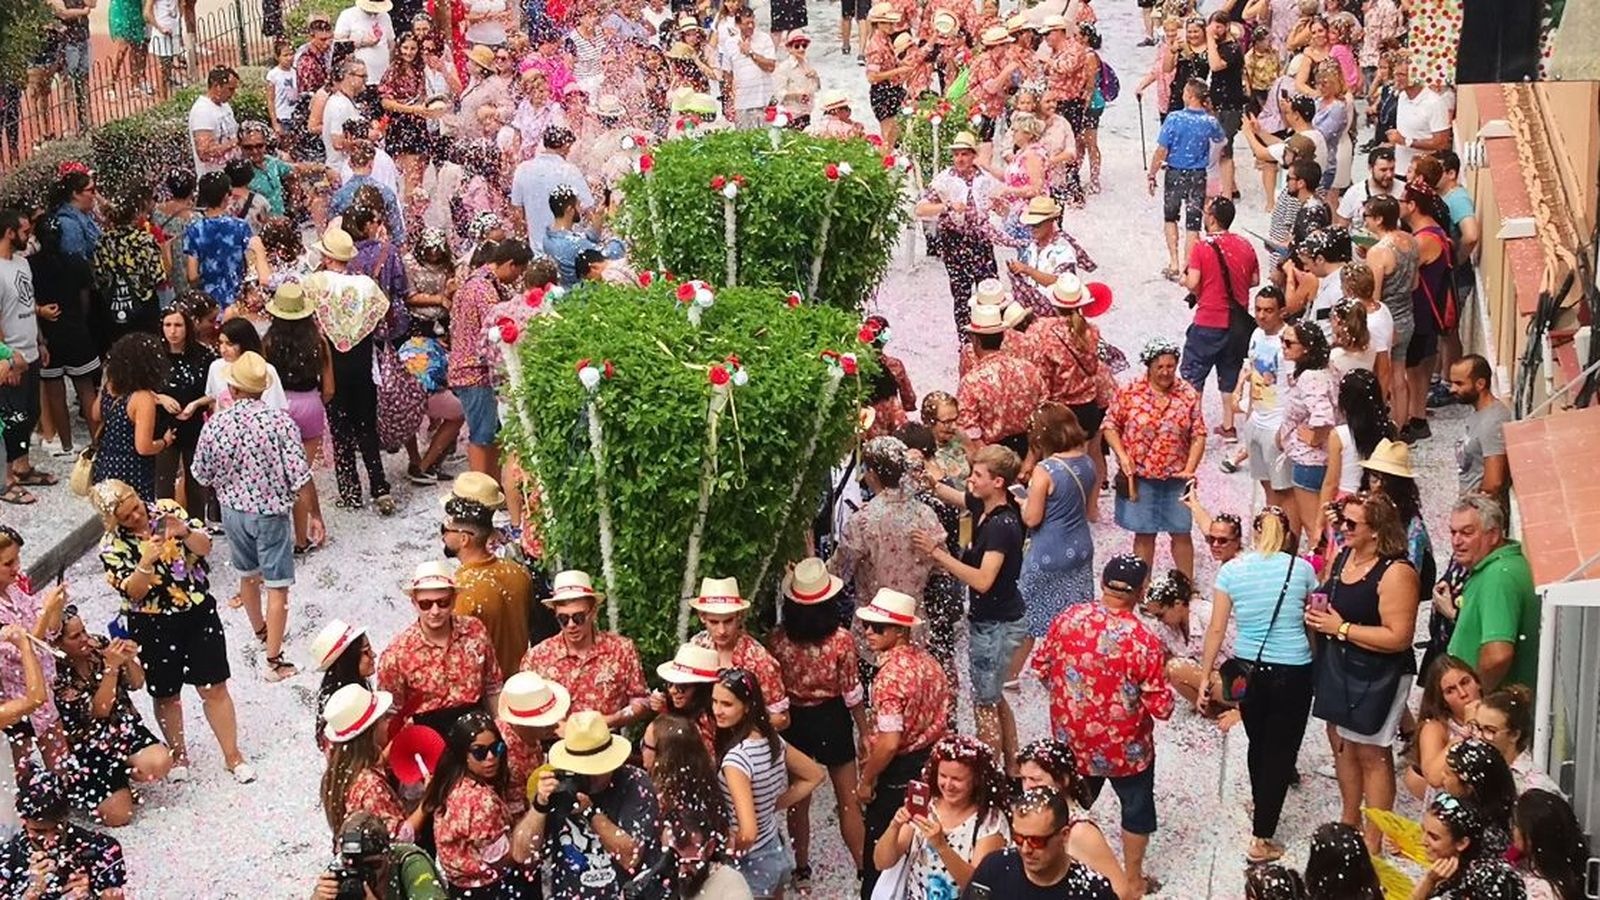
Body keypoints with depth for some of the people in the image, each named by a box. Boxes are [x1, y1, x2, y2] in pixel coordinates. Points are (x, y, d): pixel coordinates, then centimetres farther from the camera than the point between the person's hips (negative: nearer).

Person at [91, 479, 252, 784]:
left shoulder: (166, 510, -5)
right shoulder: (112, 545, -11)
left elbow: (204, 546, -5)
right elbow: (132, 592, -17)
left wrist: (185, 533, -26)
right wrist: (146, 562, -34)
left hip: (199, 613, 1)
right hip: (153, 627, -1)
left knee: (214, 688, 5)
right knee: (167, 694, 14)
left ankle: (233, 755, 17)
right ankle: (178, 756, 35)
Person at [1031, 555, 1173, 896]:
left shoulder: (1069, 619, -14)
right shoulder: (1144, 641, -26)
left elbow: (1041, 666, 1)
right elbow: (1161, 707, -20)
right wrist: (1161, 682, 0)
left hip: (1072, 738, 3)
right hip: (1125, 747, -3)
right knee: (1137, 809, 21)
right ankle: (1132, 880, 35)